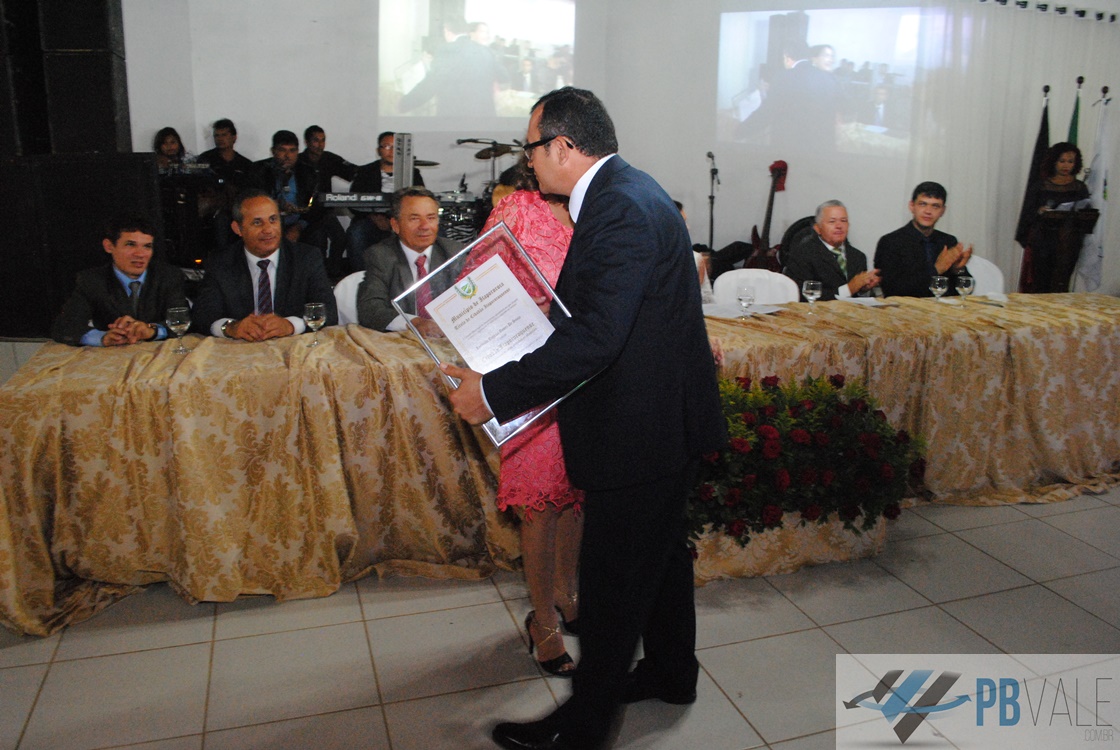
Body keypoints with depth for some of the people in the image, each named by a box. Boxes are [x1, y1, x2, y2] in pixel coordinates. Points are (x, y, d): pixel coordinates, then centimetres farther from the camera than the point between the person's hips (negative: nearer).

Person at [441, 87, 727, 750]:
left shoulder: (622, 209, -23)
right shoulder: (628, 191, 10)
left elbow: (594, 338, -32)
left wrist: (494, 391, -29)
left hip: (641, 428, -11)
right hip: (668, 417, 11)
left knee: (613, 576, 4)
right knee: (662, 549, 23)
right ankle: (672, 672, 43)